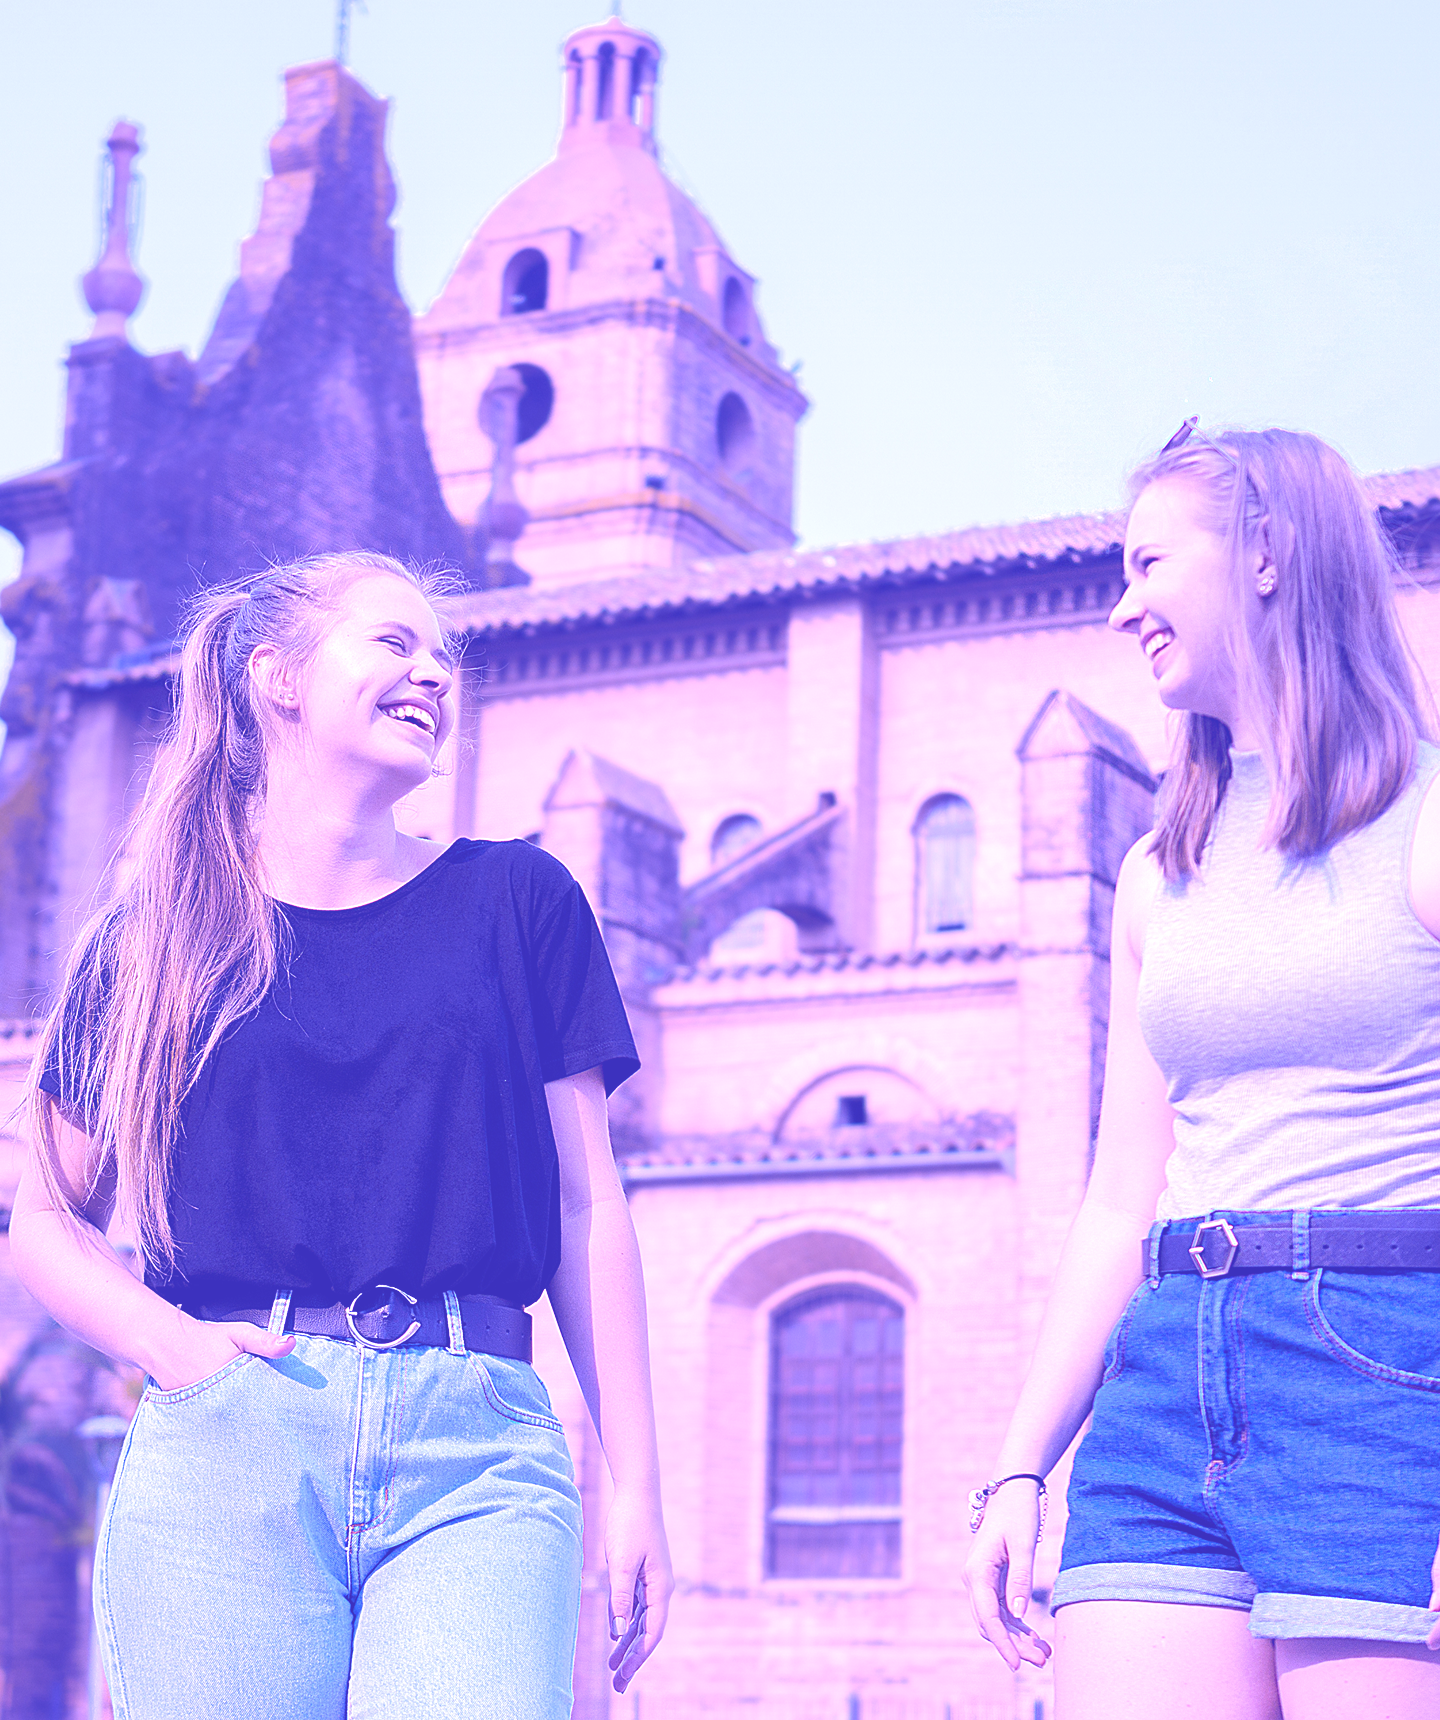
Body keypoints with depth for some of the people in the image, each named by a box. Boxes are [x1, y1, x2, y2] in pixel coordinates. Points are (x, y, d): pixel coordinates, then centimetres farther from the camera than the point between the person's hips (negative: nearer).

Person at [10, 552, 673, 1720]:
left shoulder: (516, 903, 14)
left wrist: (635, 1482, 6)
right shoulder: (159, 934, 13)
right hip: (224, 1448, 1)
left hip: (478, 1453, 0)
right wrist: (165, 1339, -3)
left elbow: (587, 1205, 12)